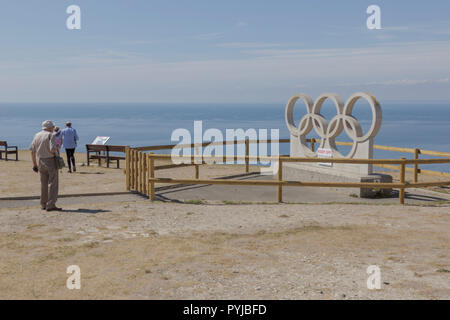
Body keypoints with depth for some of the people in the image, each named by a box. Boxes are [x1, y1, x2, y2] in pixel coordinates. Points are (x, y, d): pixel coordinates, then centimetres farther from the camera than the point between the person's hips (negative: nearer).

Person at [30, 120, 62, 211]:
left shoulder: (37, 135, 9)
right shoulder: (51, 135, -11)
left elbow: (32, 150, 11)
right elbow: (52, 149, -23)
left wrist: (34, 164, 16)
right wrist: (56, 149, 0)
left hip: (41, 161, 7)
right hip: (51, 161, -7)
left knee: (44, 184, 16)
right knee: (53, 184, -5)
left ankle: (43, 204, 21)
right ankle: (51, 205, -10)